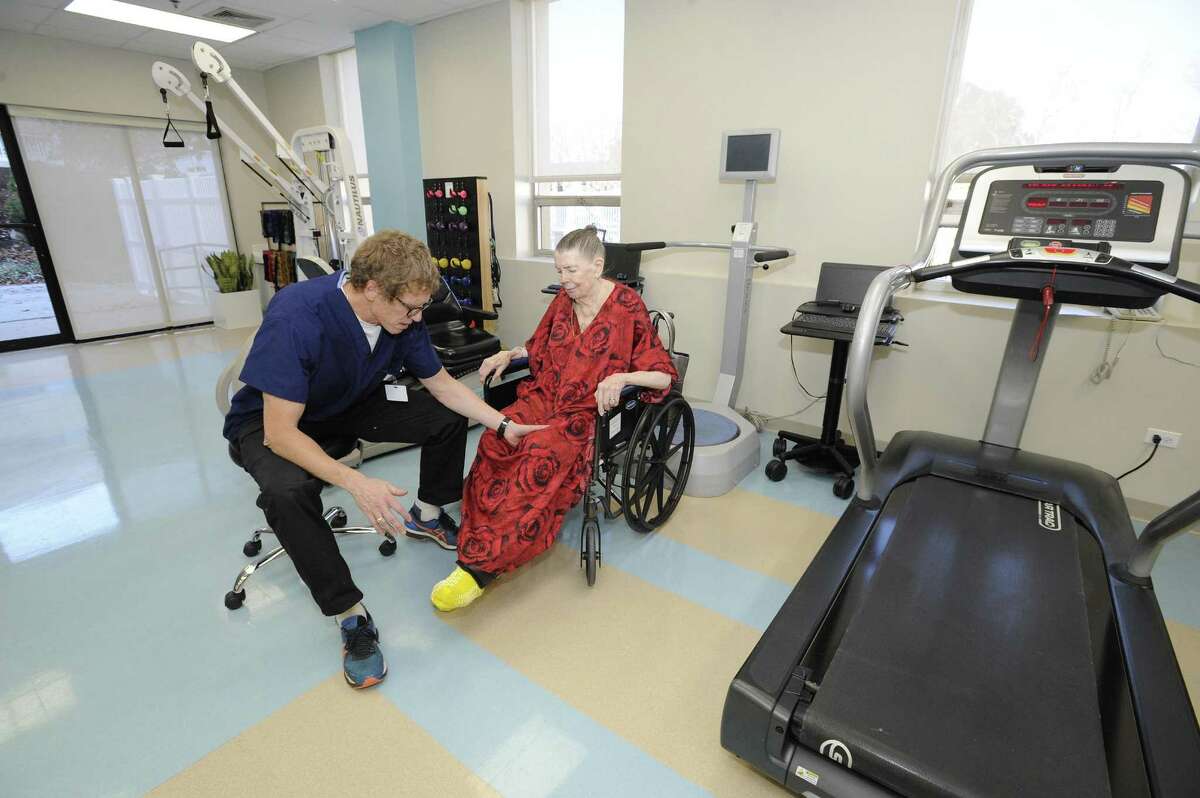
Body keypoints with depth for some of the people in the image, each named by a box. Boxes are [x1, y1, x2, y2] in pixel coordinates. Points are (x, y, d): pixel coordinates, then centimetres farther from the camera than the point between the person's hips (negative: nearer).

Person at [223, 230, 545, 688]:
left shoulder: (402, 317, -19)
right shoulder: (296, 316, -36)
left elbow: (441, 383, -6)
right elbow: (280, 431, -35)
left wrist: (503, 425, -13)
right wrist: (356, 483, -45)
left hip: (352, 406, 5)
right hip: (271, 421, -5)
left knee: (448, 417, -8)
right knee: (288, 493, -36)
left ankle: (426, 516, 15)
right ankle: (350, 615, -18)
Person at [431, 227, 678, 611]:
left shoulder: (628, 307, -6)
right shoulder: (563, 300, 10)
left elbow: (665, 376, -8)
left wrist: (622, 377, -26)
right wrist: (508, 354, 9)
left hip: (591, 410, -5)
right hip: (545, 396, 6)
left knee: (543, 453, -34)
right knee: (495, 439, -25)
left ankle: (481, 565, -28)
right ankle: (476, 546, -20)